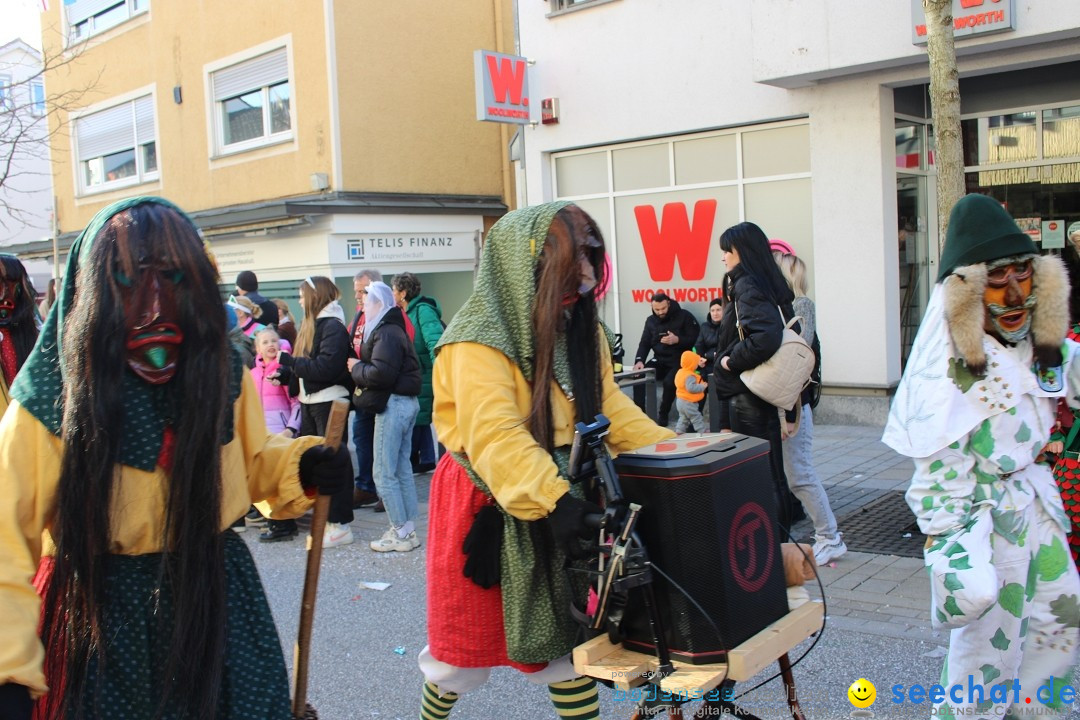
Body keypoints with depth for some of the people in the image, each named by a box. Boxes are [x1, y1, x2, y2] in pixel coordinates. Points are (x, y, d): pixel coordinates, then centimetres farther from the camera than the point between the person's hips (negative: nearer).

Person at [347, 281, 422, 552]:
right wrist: (361, 365, 2)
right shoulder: (393, 329, 16)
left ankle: (401, 532, 2)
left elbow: (381, 373, -25)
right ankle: (408, 529, 20)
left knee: (384, 472, -4)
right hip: (404, 401, 11)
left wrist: (356, 368, -9)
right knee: (402, 468, 14)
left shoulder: (386, 333, -16)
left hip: (393, 404, -10)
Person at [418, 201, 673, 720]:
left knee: (565, 631, 13)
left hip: (563, 495, 6)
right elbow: (494, 434, -32)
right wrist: (555, 498, -43)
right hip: (491, 507, -5)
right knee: (469, 637, 12)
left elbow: (608, 406, 5)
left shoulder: (582, 330, 3)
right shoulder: (479, 341, -21)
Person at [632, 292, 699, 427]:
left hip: (679, 360, -5)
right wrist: (639, 360, -10)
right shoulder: (650, 320, 10)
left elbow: (695, 339, -8)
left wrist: (677, 340, -23)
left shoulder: (684, 316, -4)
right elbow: (644, 343, 7)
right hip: (660, 360, 5)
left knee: (669, 382, -31)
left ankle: (663, 415, -10)